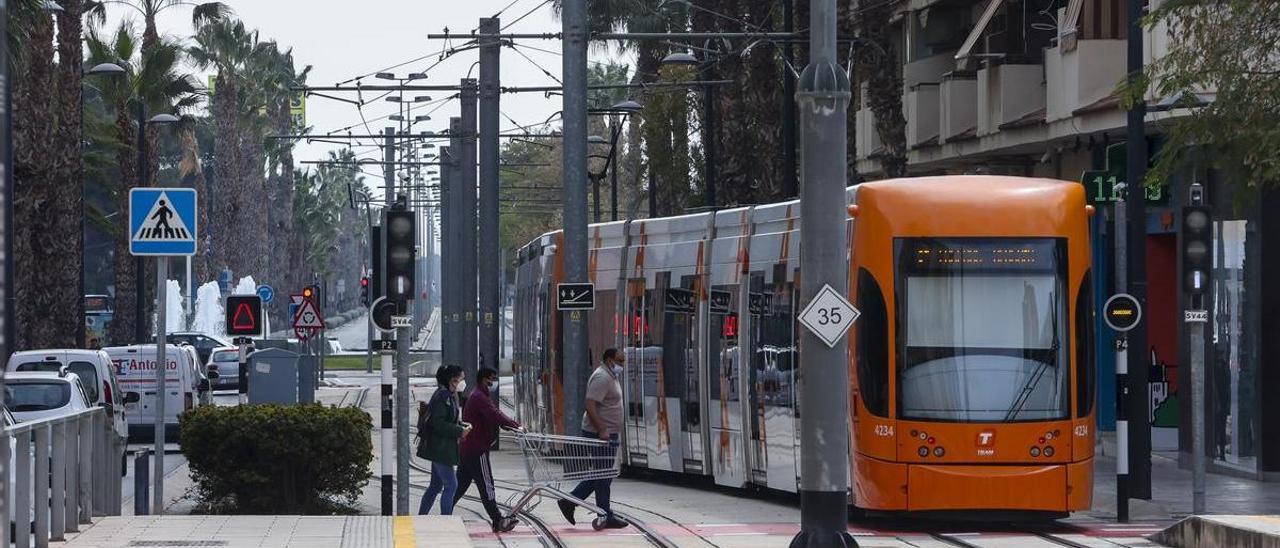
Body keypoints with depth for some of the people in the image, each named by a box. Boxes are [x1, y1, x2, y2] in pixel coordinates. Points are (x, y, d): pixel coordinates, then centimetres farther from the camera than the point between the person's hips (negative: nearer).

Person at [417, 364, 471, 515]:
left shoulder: (451, 396, 14)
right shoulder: (442, 397, -17)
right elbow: (439, 424, -23)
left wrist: (463, 425, 7)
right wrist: (460, 431, -20)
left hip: (443, 448, 10)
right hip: (439, 448, -10)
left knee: (436, 486, 15)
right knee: (451, 485, -8)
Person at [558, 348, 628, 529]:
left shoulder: (610, 377, 17)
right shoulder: (602, 378, -16)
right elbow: (590, 406, -24)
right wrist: (602, 431, -27)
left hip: (606, 433, 11)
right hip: (601, 433, -11)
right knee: (603, 475, -4)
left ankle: (570, 502, 15)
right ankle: (606, 517, 2)